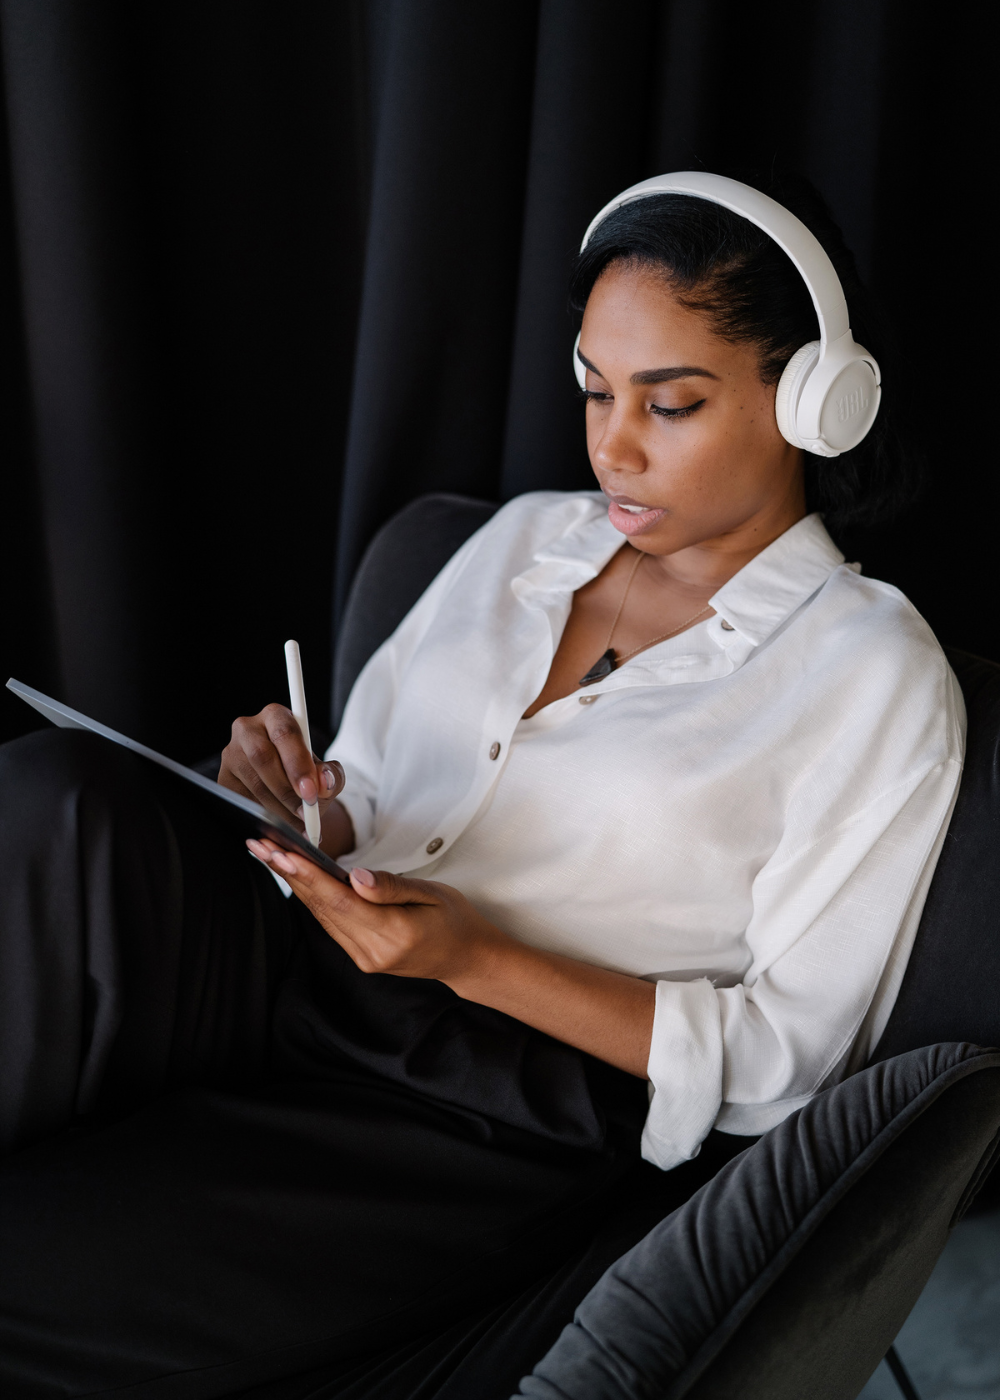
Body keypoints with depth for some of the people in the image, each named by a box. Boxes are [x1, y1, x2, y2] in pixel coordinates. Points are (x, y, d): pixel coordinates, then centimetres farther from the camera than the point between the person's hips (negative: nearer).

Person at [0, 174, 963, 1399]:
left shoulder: (873, 675, -3)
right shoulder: (527, 535, 15)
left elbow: (785, 1053, -5)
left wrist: (478, 959, -16)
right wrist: (305, 816, -8)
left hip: (498, 1125, -5)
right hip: (295, 981, 6)